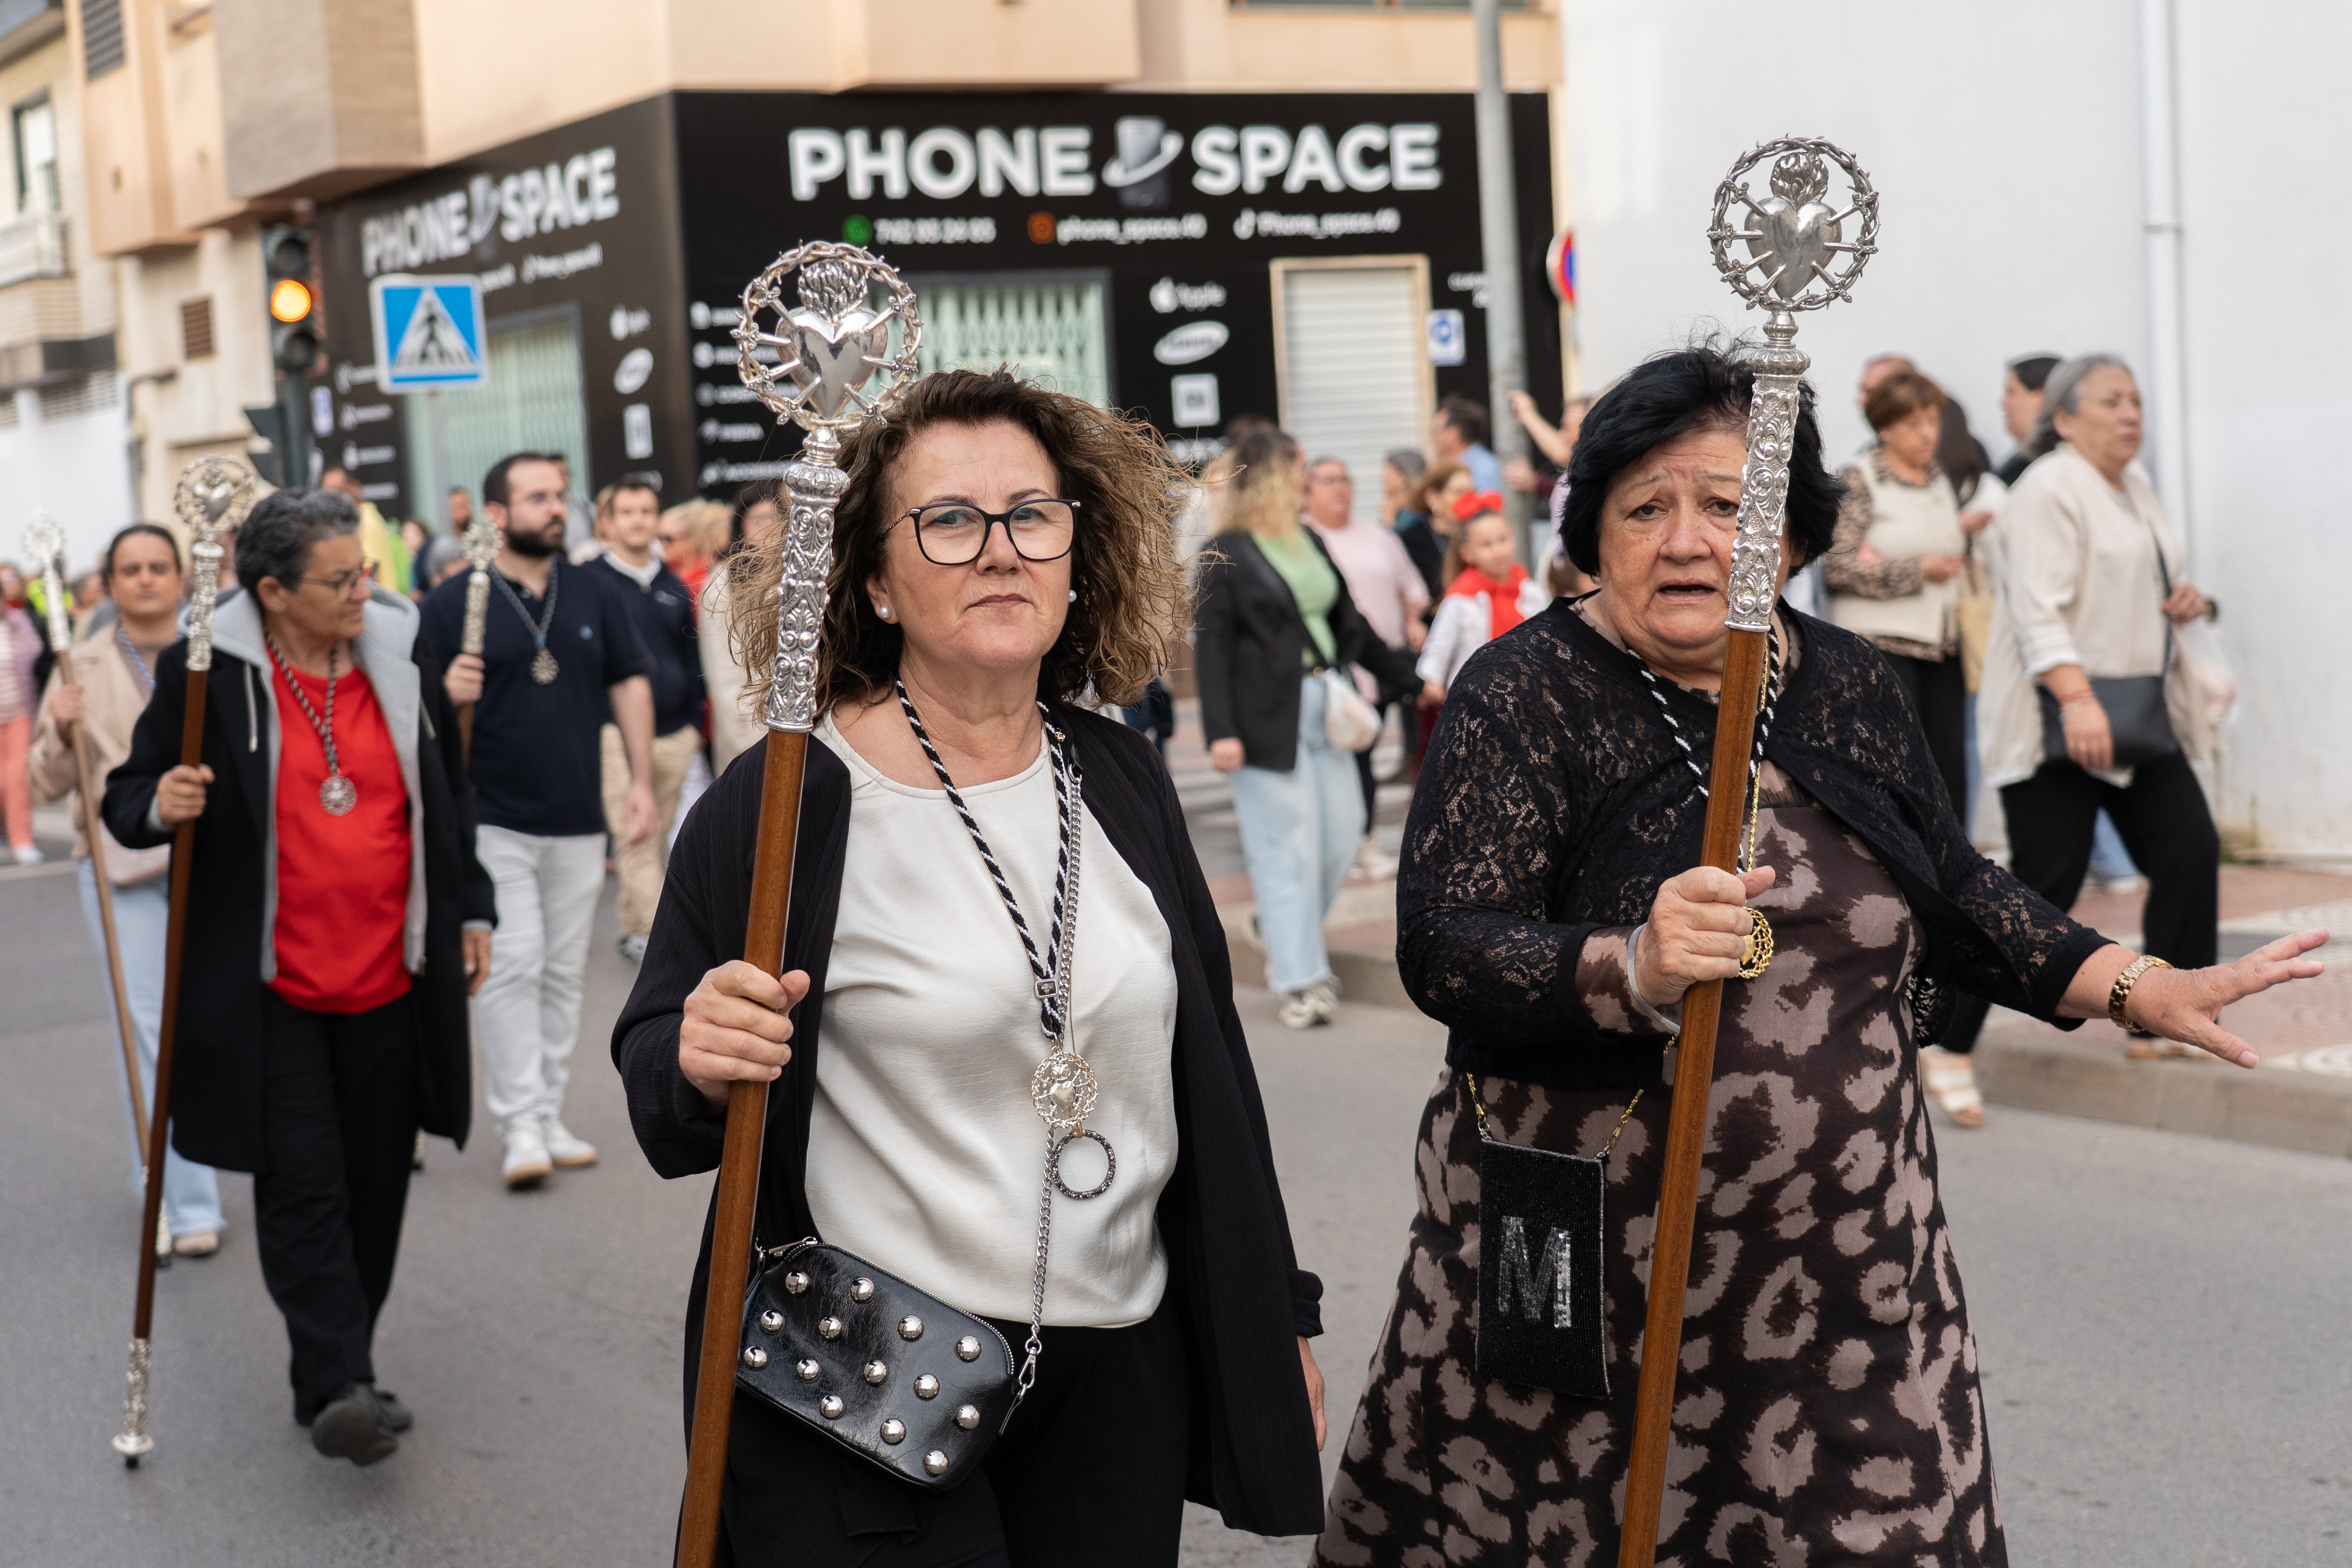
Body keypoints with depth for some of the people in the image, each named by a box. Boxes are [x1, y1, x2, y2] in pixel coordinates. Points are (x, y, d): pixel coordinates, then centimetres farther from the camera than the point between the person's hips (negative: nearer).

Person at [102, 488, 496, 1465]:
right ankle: (340, 1388, -7)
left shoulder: (404, 658, 5)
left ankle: (335, 1383, 22)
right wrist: (158, 806, -22)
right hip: (268, 990, -4)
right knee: (302, 1190, -7)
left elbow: (449, 798, 17)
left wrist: (471, 911, 17)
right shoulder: (204, 675, -7)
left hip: (391, 982, 4)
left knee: (375, 1187, 9)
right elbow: (129, 798, 1)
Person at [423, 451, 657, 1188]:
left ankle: (550, 1115, 19)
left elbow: (629, 685, 14)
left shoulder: (594, 596, 9)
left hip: (580, 823, 4)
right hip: (494, 822, -4)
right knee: (513, 968, -9)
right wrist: (448, 694, -26)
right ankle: (519, 1126, -4)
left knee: (564, 975, 9)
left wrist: (641, 780, 6)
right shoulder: (452, 603, -3)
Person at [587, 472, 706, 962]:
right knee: (634, 839, -9)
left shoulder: (672, 587, 14)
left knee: (656, 837, 10)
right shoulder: (588, 582, -3)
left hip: (674, 733, 5)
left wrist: (695, 720, 15)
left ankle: (632, 929, 23)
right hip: (617, 733, -5)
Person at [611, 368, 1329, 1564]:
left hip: (1122, 1371, 5)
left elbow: (1209, 1060, 12)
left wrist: (1275, 1310, 15)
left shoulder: (1120, 779, 4)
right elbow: (652, 1061, -4)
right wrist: (698, 1065, -27)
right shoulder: (786, 802, -11)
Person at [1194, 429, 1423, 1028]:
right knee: (1287, 849, -4)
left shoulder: (1310, 542, 15)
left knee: (1342, 833, 7)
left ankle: (1287, 940, 28)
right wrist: (1221, 732, -16)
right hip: (1268, 720, -7)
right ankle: (1297, 980, 2)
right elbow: (1211, 648, -9)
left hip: (1323, 709, 7)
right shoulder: (1227, 557, -6)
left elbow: (1349, 620, 23)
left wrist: (1407, 678, 26)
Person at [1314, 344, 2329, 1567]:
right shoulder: (1526, 696, -10)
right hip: (1586, 1261, -4)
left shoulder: (1849, 684, 7)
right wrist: (1630, 973, -36)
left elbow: (1950, 894, 19)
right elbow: (1441, 951, -20)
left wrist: (2137, 989, 11)